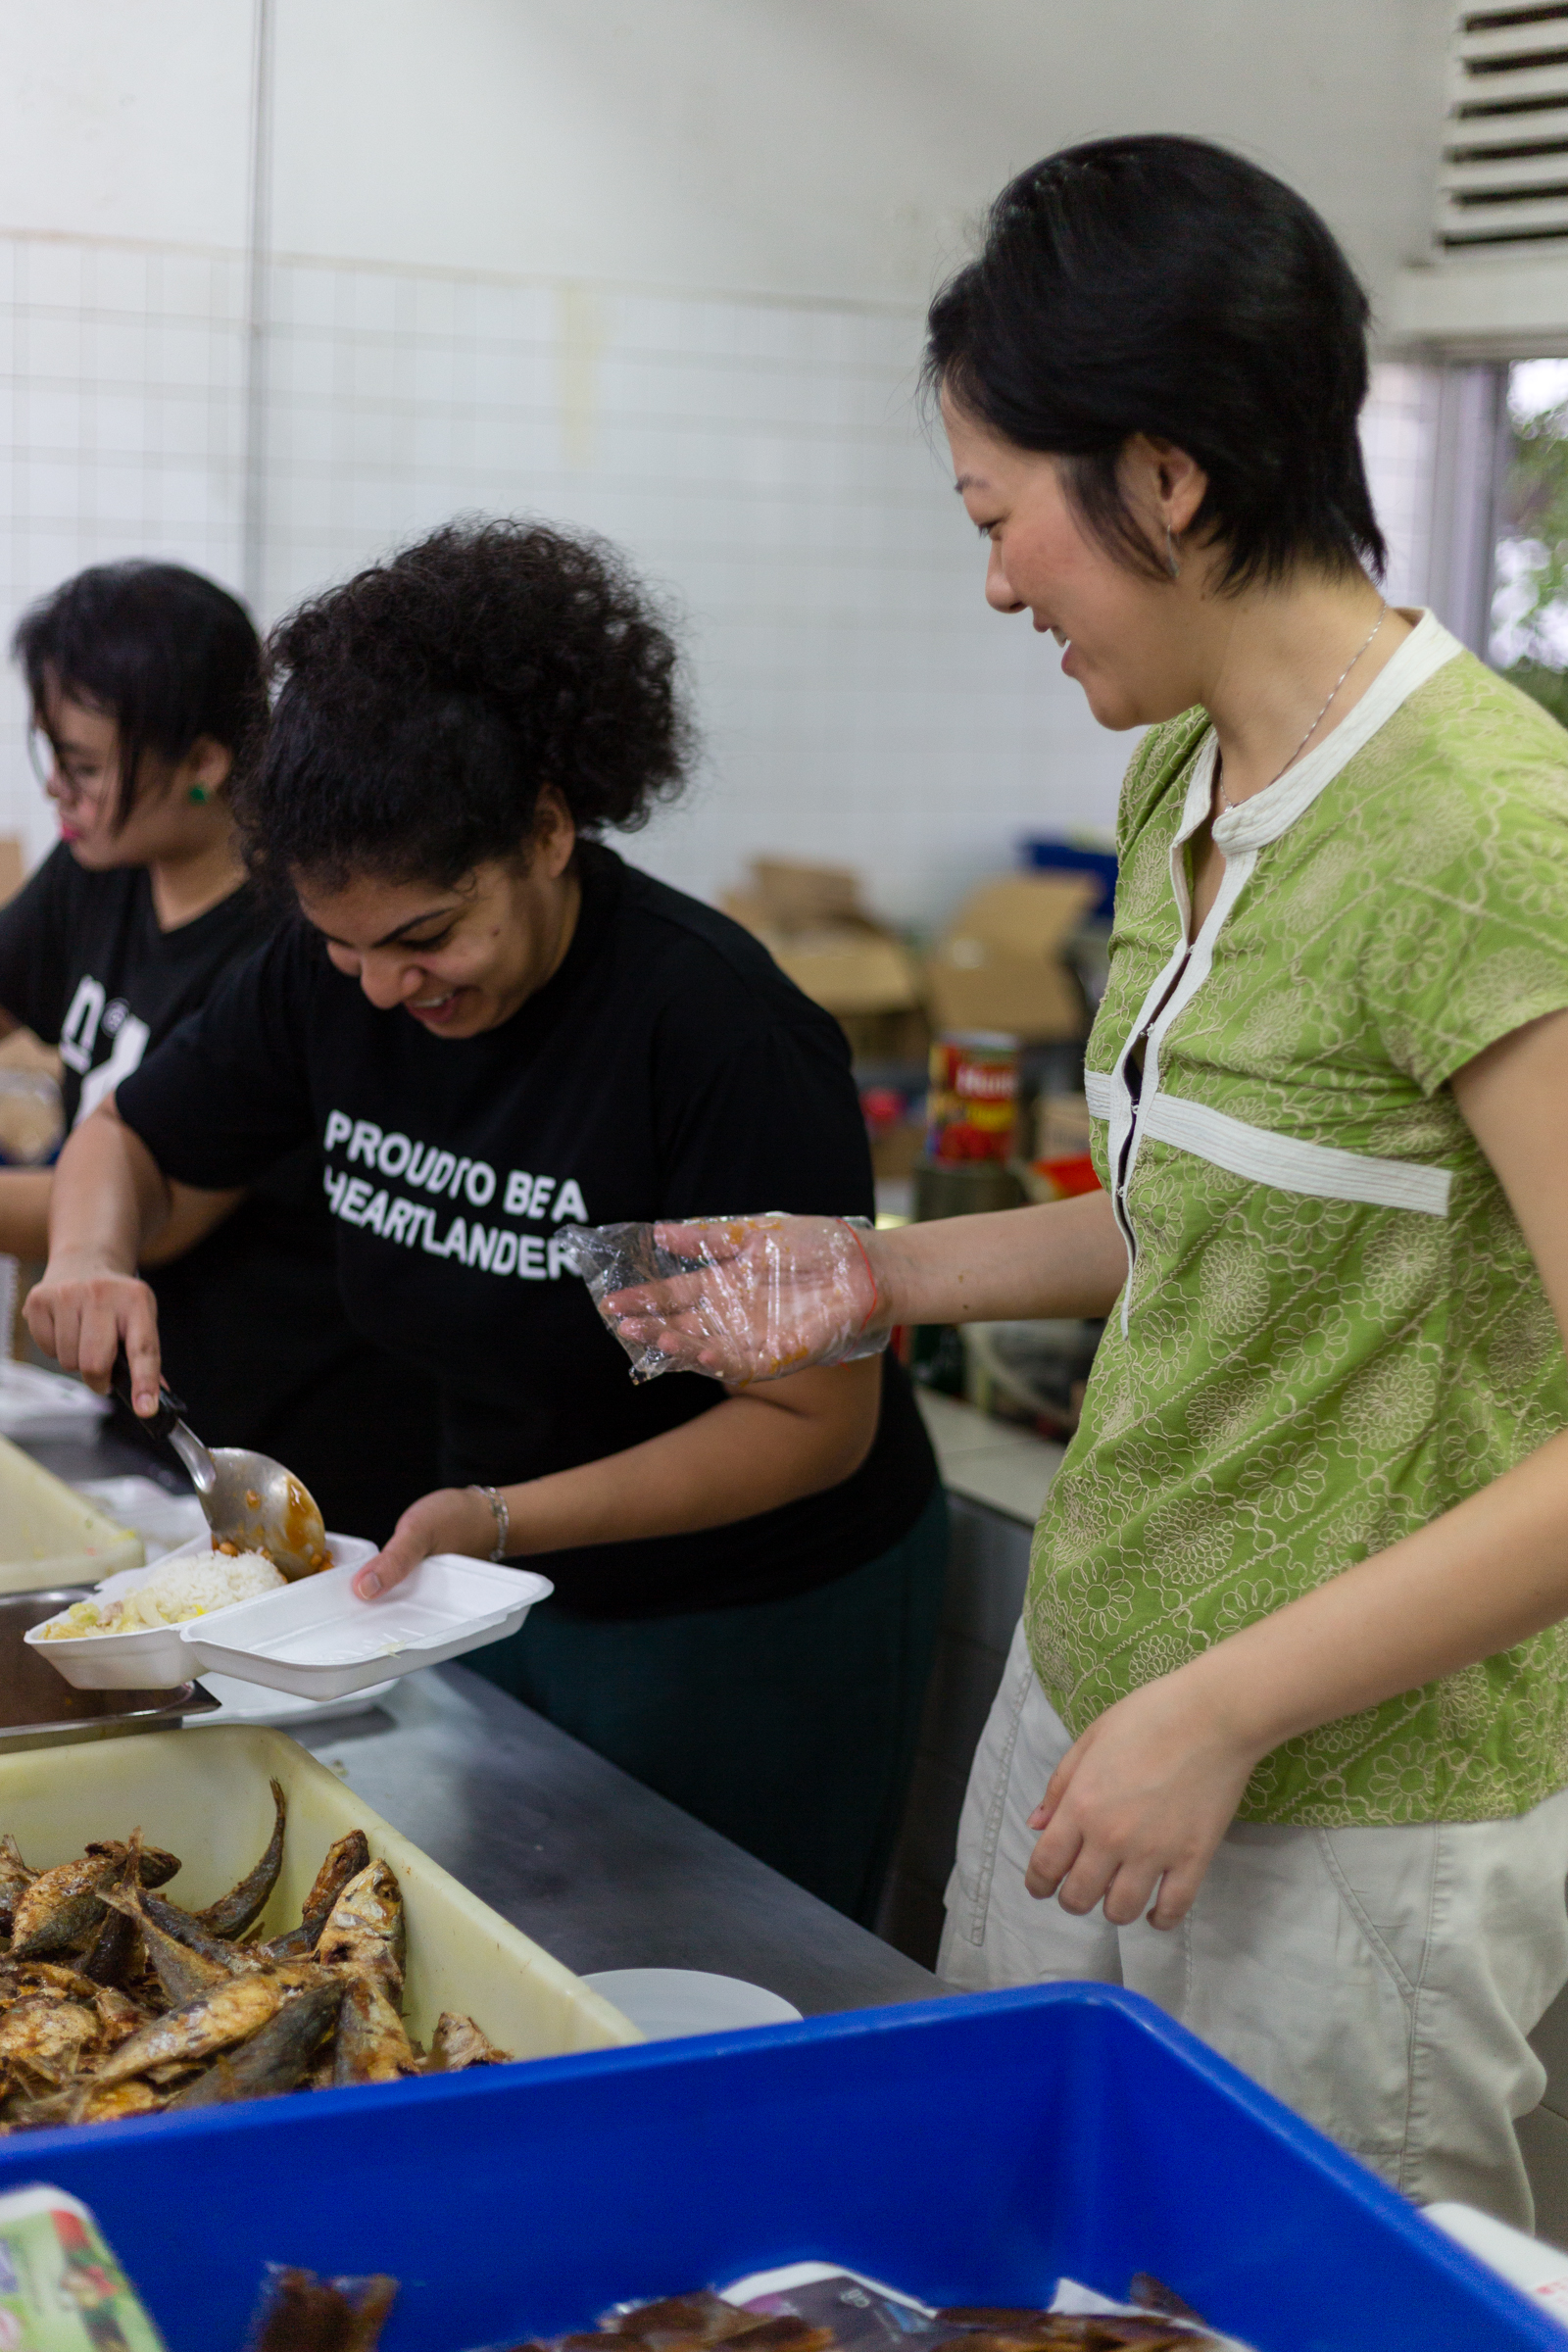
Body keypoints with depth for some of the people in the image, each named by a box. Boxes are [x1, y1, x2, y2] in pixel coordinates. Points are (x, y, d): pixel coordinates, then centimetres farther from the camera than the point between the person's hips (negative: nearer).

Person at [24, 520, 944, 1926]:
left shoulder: (720, 1029, -27)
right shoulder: (337, 978, -9)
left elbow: (820, 1418, -23)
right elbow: (132, 1141, 8)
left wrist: (505, 1517, -33)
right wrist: (93, 1256, -15)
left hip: (755, 1635, -6)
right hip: (507, 1598, 6)